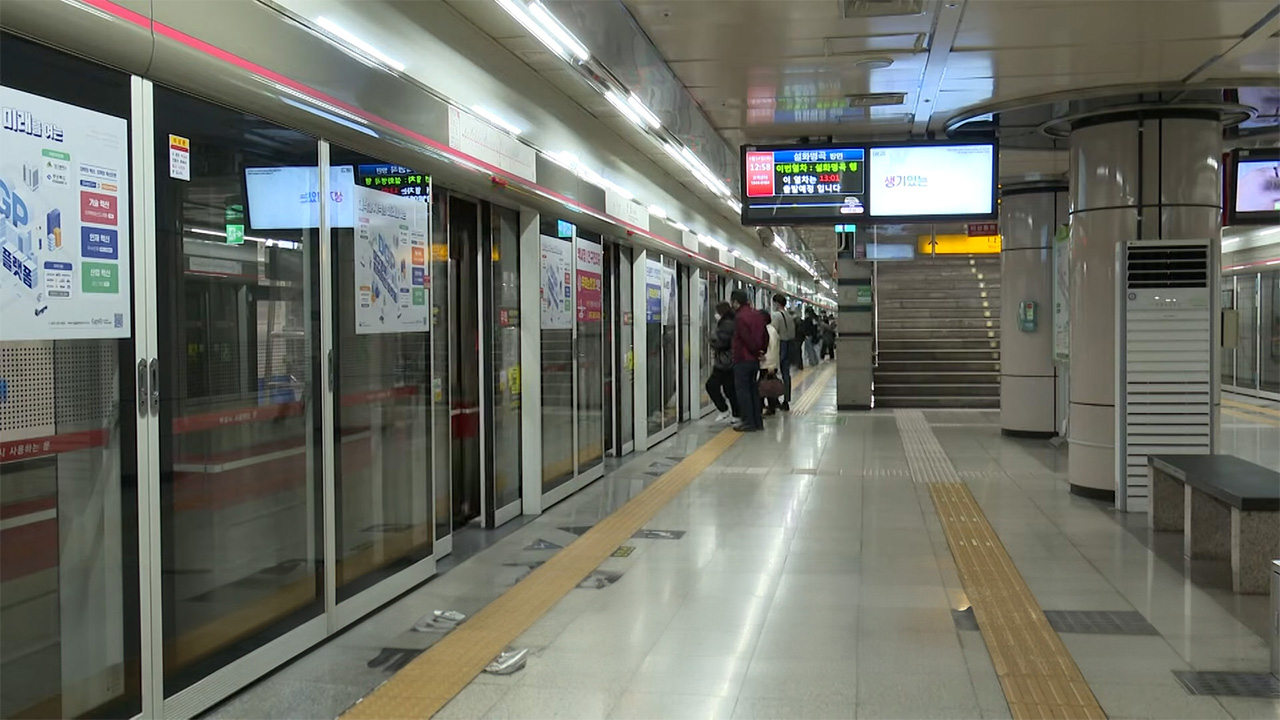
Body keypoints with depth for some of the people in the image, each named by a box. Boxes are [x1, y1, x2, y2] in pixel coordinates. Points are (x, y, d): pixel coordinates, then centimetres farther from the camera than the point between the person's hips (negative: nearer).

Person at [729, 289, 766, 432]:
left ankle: (748, 422, -1)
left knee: (743, 391, -1)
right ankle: (758, 421, 17)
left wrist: (757, 352, -5)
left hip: (742, 360, -8)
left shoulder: (740, 317, -17)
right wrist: (762, 351, 14)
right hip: (755, 360, 8)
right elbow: (765, 336, 14)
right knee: (754, 390, 14)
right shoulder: (757, 315, 10)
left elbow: (748, 339, -20)